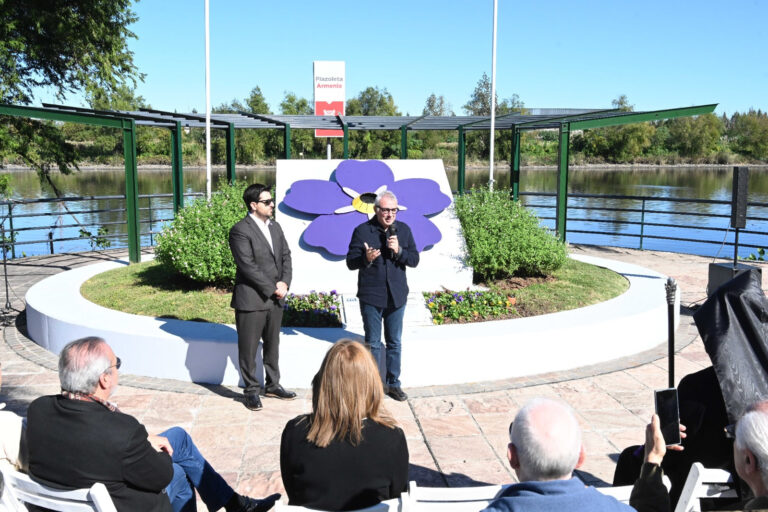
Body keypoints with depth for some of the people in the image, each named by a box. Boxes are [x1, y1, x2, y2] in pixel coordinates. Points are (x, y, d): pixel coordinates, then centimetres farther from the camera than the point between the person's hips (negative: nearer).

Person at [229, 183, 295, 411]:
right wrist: (272, 289, -15)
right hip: (251, 300, -7)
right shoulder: (240, 230, -13)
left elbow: (286, 256, 12)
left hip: (275, 299, 7)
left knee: (273, 344, 18)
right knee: (248, 348, 4)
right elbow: (248, 267, -18)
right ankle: (251, 391, 17)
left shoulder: (275, 227, 11)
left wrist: (284, 283, -5)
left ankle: (272, 385, 31)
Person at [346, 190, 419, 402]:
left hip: (397, 296, 3)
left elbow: (414, 260, 2)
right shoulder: (362, 231, -6)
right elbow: (350, 262, -7)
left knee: (395, 342, 11)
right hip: (371, 297, -3)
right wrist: (366, 259, -27)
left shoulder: (403, 230, 4)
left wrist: (399, 251, -17)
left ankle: (393, 383, 24)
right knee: (373, 343, 6)